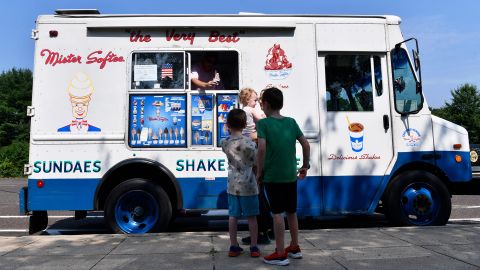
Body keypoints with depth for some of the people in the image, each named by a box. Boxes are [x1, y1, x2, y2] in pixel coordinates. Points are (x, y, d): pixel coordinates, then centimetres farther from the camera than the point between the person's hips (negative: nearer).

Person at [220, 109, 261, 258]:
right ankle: (254, 248, 14)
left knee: (233, 216, 10)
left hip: (232, 185, 4)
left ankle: (234, 247, 18)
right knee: (251, 217, 7)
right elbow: (256, 163, -6)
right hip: (248, 185, -3)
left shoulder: (224, 143, -2)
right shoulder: (249, 143, -13)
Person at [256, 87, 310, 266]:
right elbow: (306, 144, 5)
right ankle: (294, 248, 31)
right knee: (291, 212, 17)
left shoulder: (263, 123, -8)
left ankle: (280, 254, 8)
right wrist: (305, 165, 16)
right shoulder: (291, 122, 6)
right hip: (291, 175, 6)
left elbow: (262, 148, -20)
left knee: (277, 213, 1)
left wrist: (259, 172, -10)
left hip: (272, 176, -5)